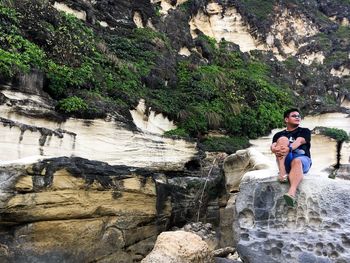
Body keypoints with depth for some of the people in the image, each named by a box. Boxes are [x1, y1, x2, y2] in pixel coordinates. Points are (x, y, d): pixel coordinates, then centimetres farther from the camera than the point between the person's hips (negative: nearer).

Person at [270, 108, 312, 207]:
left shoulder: (305, 131, 16)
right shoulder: (279, 135, 21)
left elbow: (299, 141, -7)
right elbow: (273, 146, 0)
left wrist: (289, 148, -31)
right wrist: (276, 149, -28)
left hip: (302, 159, -1)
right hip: (285, 160, 2)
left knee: (297, 162, -38)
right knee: (283, 139, -21)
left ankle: (292, 193, -63)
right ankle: (282, 172, -38)